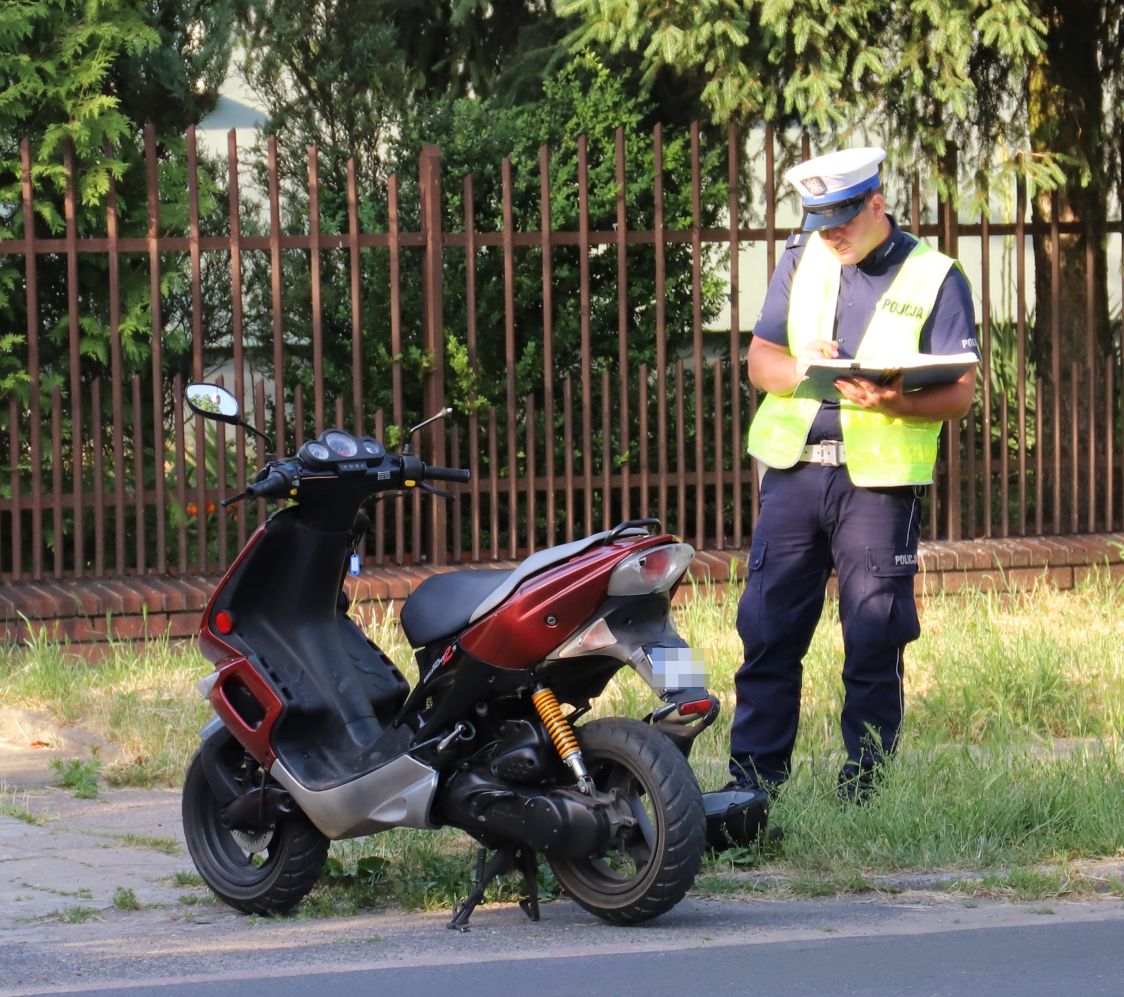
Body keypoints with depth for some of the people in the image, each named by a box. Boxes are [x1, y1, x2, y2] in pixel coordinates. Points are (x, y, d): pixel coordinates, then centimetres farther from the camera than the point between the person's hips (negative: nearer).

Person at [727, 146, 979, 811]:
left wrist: (895, 401, -24)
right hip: (794, 472, 3)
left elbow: (961, 392, -4)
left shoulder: (935, 278, 0)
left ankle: (863, 793, 7)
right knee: (768, 635, 2)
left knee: (874, 644, -1)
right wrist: (798, 369, -12)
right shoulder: (802, 261, 12)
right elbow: (760, 358, 11)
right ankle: (751, 786, 7)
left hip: (880, 482, -3)